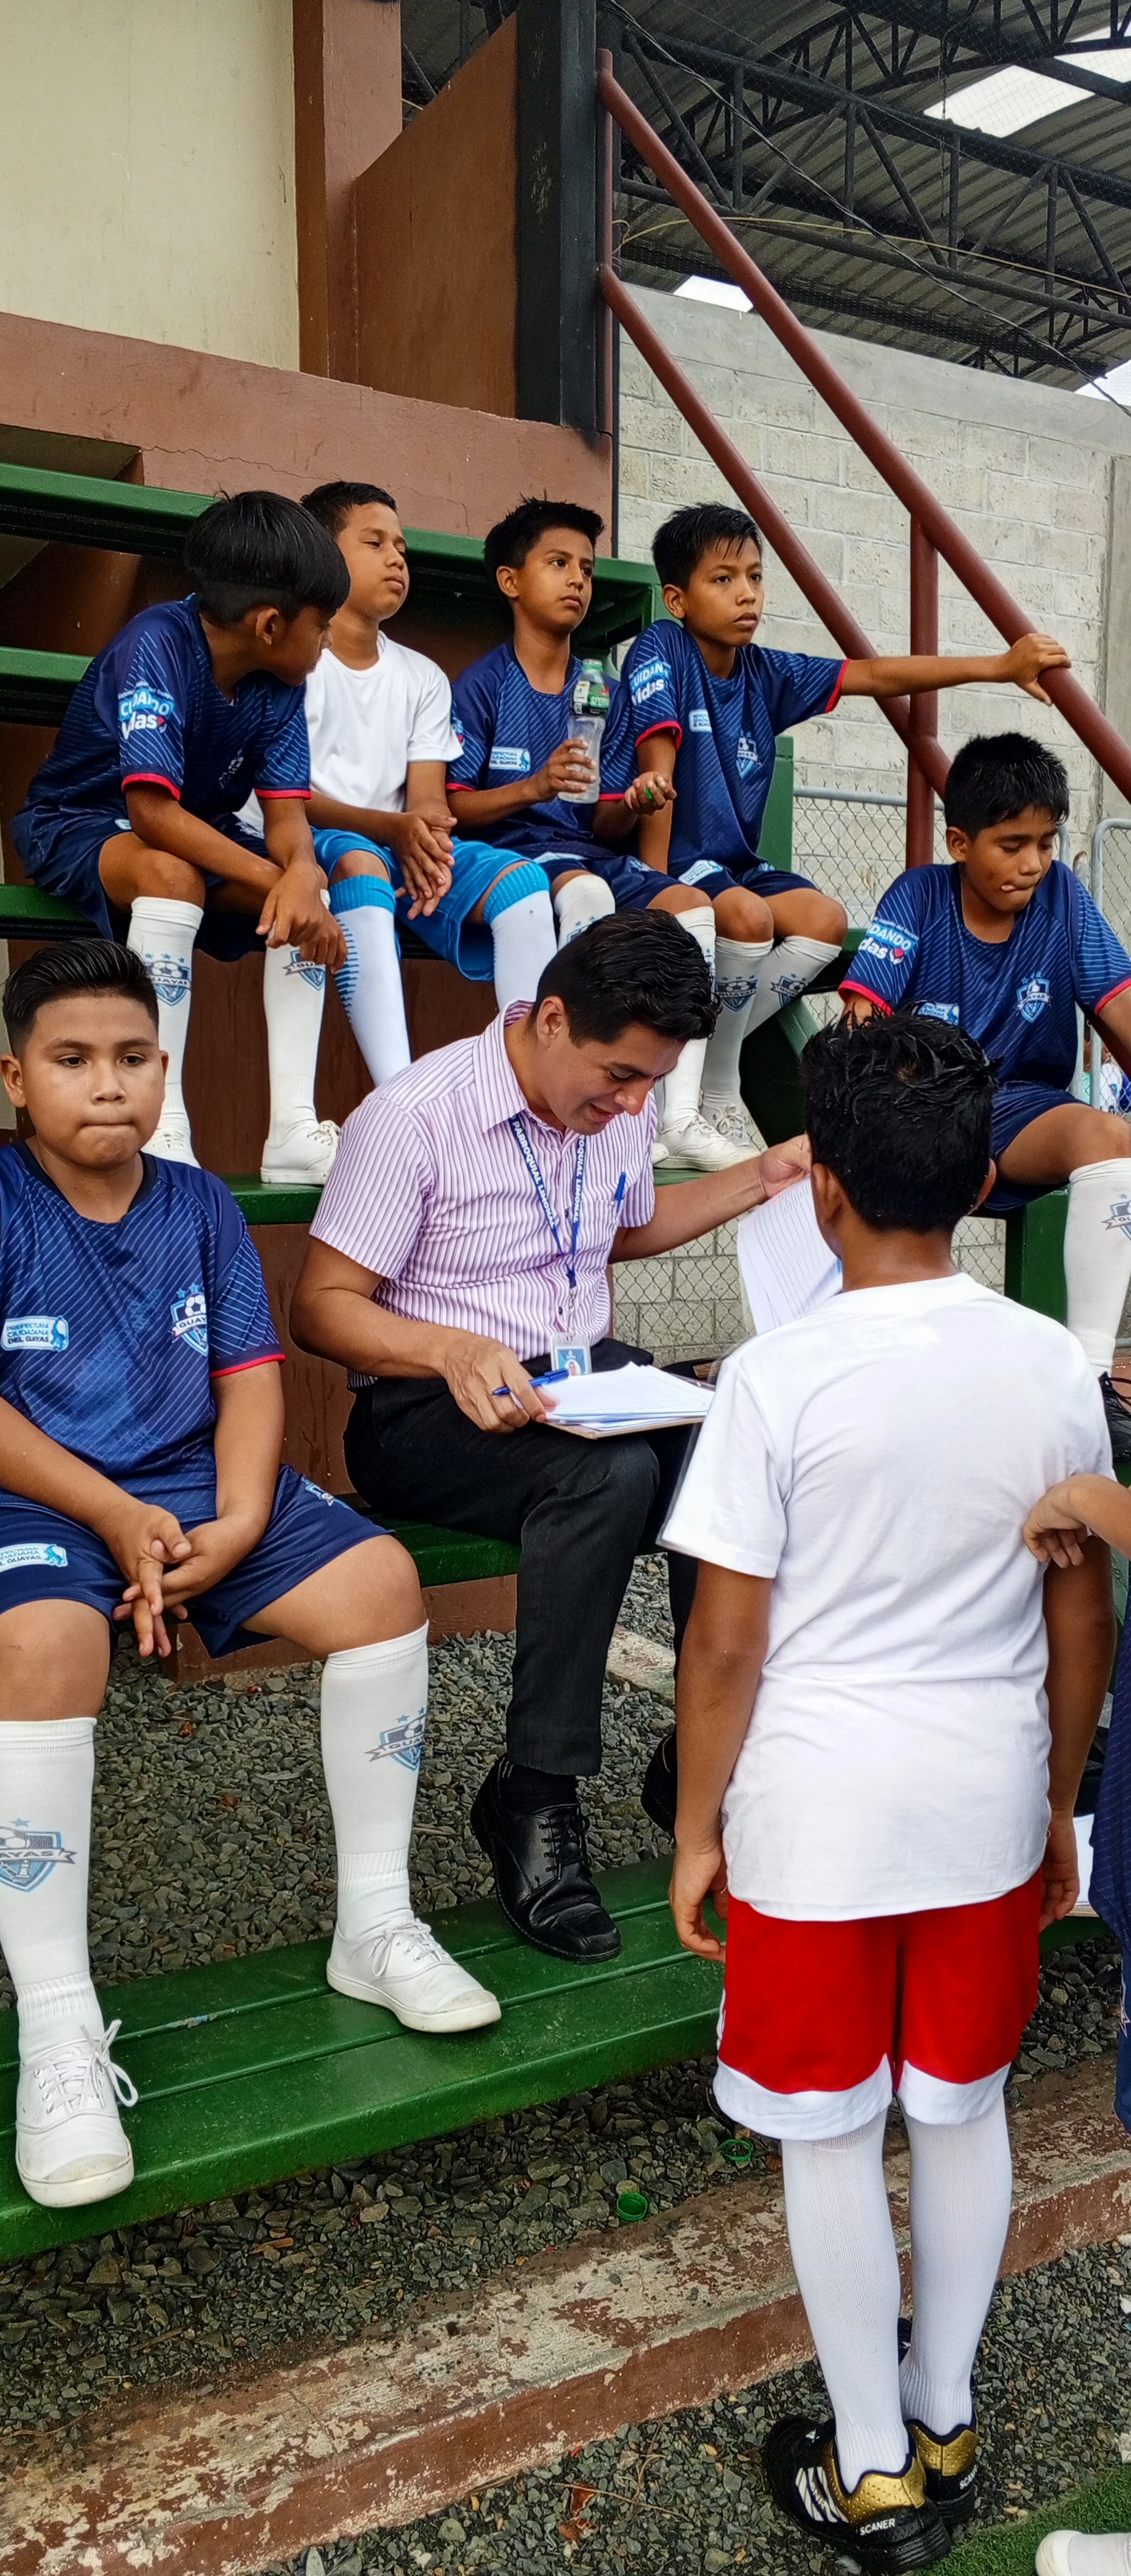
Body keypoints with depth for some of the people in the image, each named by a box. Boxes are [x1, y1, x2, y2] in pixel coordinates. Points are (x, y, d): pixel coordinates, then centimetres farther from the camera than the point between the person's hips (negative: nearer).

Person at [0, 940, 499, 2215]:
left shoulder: (199, 1205, 10)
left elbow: (249, 1376, 5)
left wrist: (237, 1524, -11)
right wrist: (115, 1517, -18)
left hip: (199, 1488, 5)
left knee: (378, 1576, -15)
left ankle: (374, 1923, 1)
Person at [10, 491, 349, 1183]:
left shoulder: (281, 684, -7)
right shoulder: (158, 644, -28)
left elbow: (287, 813, -14)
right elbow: (152, 811, -36)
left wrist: (302, 873, -37)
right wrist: (272, 876, -39)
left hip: (194, 834, 7)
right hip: (82, 827, -7)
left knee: (307, 894, -16)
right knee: (172, 873, -38)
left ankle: (294, 1128, -20)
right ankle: (162, 1132, -36)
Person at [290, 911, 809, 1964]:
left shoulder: (619, 1106, 7)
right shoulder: (412, 1116, -15)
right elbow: (321, 1306, -14)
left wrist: (756, 1180, 15)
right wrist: (455, 1350, -32)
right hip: (427, 1408, -6)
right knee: (609, 1475, -35)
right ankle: (534, 1798, -23)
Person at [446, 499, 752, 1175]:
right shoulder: (483, 684, 3)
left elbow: (601, 820, 15)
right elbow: (451, 807, -6)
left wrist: (632, 803, -8)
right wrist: (535, 786, -20)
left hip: (589, 851, 6)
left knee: (694, 908, -20)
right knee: (587, 891, -38)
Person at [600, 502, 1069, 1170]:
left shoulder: (766, 673, 6)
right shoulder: (661, 650, -11)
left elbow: (876, 675, 3)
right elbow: (658, 761, -18)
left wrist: (998, 666, -2)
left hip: (734, 862, 7)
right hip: (672, 863, -7)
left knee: (826, 921, -16)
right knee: (749, 916, -32)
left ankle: (701, 1061, -9)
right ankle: (716, 1085, -11)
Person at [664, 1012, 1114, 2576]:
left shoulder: (780, 1378, -18)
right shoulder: (1055, 1365, -6)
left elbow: (726, 1643, -14)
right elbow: (1084, 1616, 2)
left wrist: (698, 1828, 0)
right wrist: (1058, 1799, 15)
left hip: (820, 1814, -4)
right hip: (988, 1802, 4)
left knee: (829, 2135, 14)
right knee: (965, 2108, 21)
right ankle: (945, 2426, 39)